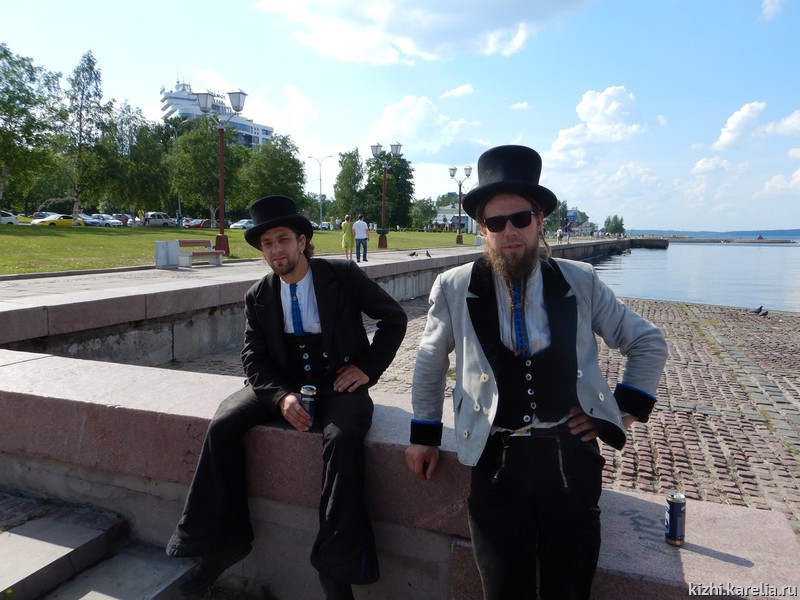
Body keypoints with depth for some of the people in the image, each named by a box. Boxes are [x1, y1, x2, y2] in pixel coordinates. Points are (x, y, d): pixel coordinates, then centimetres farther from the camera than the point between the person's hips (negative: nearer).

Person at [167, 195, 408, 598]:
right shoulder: (258, 297, 3)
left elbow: (394, 318, -2)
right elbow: (254, 359, 0)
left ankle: (337, 567, -21)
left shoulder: (342, 276, -6)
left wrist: (368, 368, -9)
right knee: (222, 425, -16)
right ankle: (224, 541, 0)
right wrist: (282, 397, -19)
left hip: (338, 383, -3)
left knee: (342, 436, -34)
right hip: (284, 383, 4)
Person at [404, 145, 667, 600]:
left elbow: (649, 344, 11)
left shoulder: (581, 283, -1)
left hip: (571, 457, 1)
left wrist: (627, 409, 2)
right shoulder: (455, 289, -4)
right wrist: (425, 435, 13)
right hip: (497, 462, -1)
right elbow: (431, 363, 11)